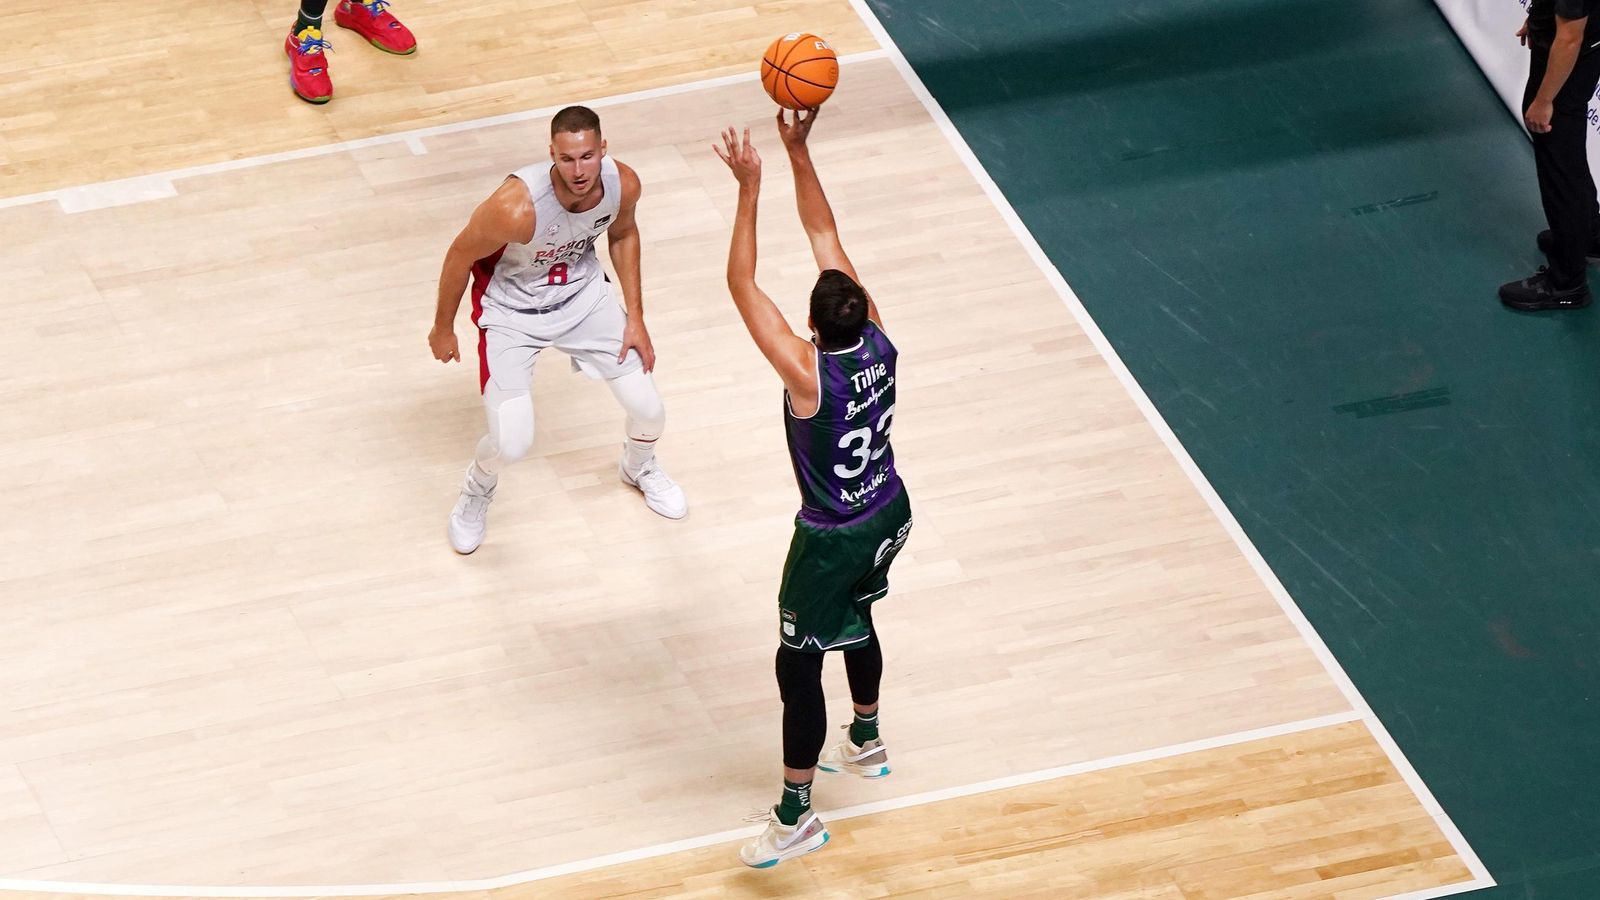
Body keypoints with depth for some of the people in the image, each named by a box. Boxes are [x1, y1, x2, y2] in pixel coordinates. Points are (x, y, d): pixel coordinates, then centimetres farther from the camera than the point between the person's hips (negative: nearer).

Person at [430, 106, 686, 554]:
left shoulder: (623, 184, -23)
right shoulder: (517, 207, -39)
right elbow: (460, 256, -19)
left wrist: (635, 318, 3)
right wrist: (443, 328, -5)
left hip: (582, 291, 4)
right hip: (511, 307, -4)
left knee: (649, 411, 6)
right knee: (511, 444, -14)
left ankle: (639, 467, 45)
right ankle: (477, 492, 24)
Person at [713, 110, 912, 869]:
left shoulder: (809, 373, -33)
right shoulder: (877, 339, -16)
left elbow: (741, 284, -32)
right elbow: (824, 233, -8)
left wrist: (750, 187, -32)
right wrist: (799, 153, -11)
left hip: (833, 539, -7)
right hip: (891, 515, 7)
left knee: (797, 665, 7)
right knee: (855, 621, 32)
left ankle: (796, 817, 16)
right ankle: (866, 743, 53)